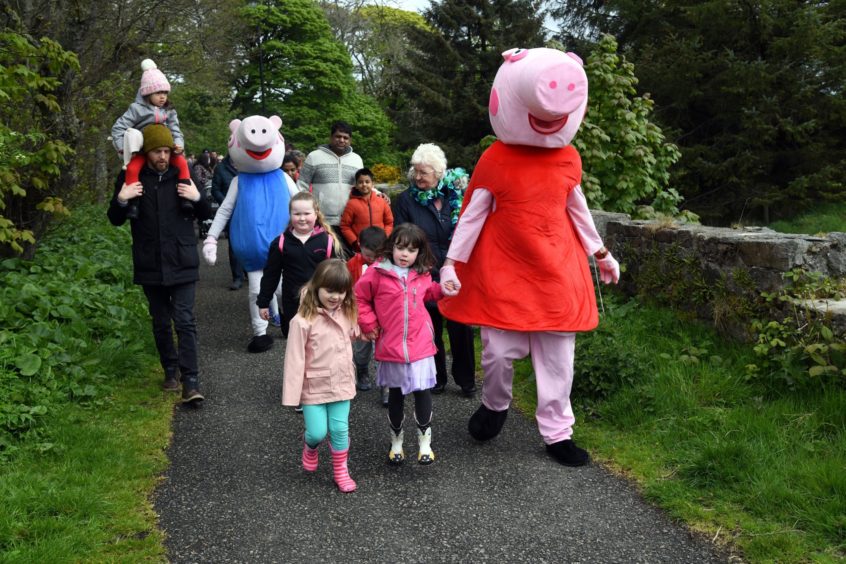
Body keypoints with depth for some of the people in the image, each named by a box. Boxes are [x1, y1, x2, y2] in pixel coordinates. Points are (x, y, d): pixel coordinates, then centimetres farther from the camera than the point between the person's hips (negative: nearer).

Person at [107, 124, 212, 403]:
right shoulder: (130, 178, 0)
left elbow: (206, 215, 8)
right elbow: (115, 220, 7)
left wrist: (197, 198, -13)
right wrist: (121, 200, -14)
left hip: (182, 264, -1)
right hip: (150, 266, 1)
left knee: (185, 321, -7)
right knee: (161, 323, 12)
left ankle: (191, 381, -7)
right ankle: (170, 371, 28)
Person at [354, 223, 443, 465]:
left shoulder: (423, 275, 3)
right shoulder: (377, 273, -8)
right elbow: (359, 297, 1)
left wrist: (442, 290, 6)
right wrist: (368, 324, -2)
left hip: (420, 345, 1)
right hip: (391, 347, -1)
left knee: (422, 391, 0)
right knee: (396, 394, 14)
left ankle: (425, 442, 16)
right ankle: (396, 441, 30)